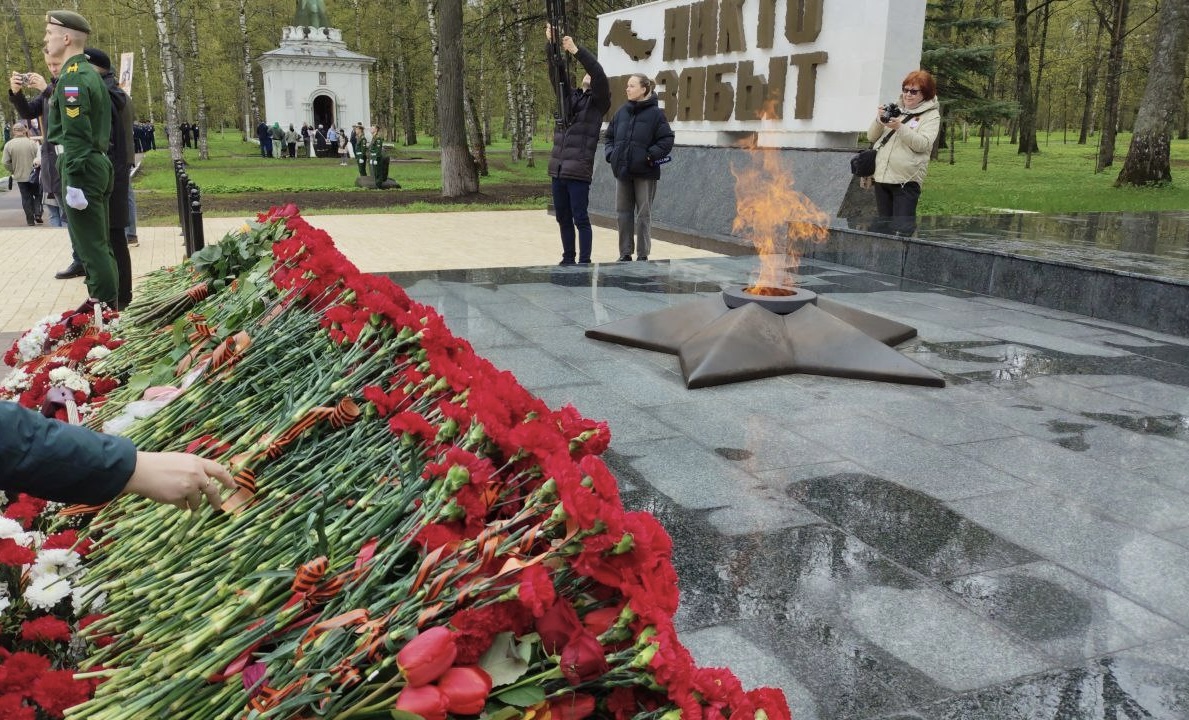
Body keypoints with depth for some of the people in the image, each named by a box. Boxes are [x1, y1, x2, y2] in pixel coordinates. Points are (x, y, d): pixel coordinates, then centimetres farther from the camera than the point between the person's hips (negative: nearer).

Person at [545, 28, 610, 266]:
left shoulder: (599, 101, 1)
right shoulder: (568, 96, 17)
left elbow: (599, 74, -15)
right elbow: (557, 74, 9)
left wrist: (576, 51, -22)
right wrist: (553, 45, -5)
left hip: (579, 172, -6)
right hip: (557, 170, 6)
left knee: (580, 219, -4)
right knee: (563, 218, 11)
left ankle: (584, 262, 1)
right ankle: (568, 259, 21)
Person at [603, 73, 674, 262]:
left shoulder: (655, 113, -6)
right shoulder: (622, 111, 8)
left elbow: (667, 140, -8)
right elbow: (608, 135, 17)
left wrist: (651, 155, -17)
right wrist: (611, 153, 3)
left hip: (645, 172, -5)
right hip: (622, 170, 5)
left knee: (643, 214, 3)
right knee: (623, 213, 9)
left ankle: (642, 255, 10)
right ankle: (625, 254, 18)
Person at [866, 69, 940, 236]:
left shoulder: (931, 115, 2)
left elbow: (923, 144, -13)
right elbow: (871, 137, 13)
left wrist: (899, 127, -23)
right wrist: (879, 120, -7)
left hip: (906, 180, -5)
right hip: (881, 177, 5)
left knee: (901, 228, -11)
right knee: (883, 225, 11)